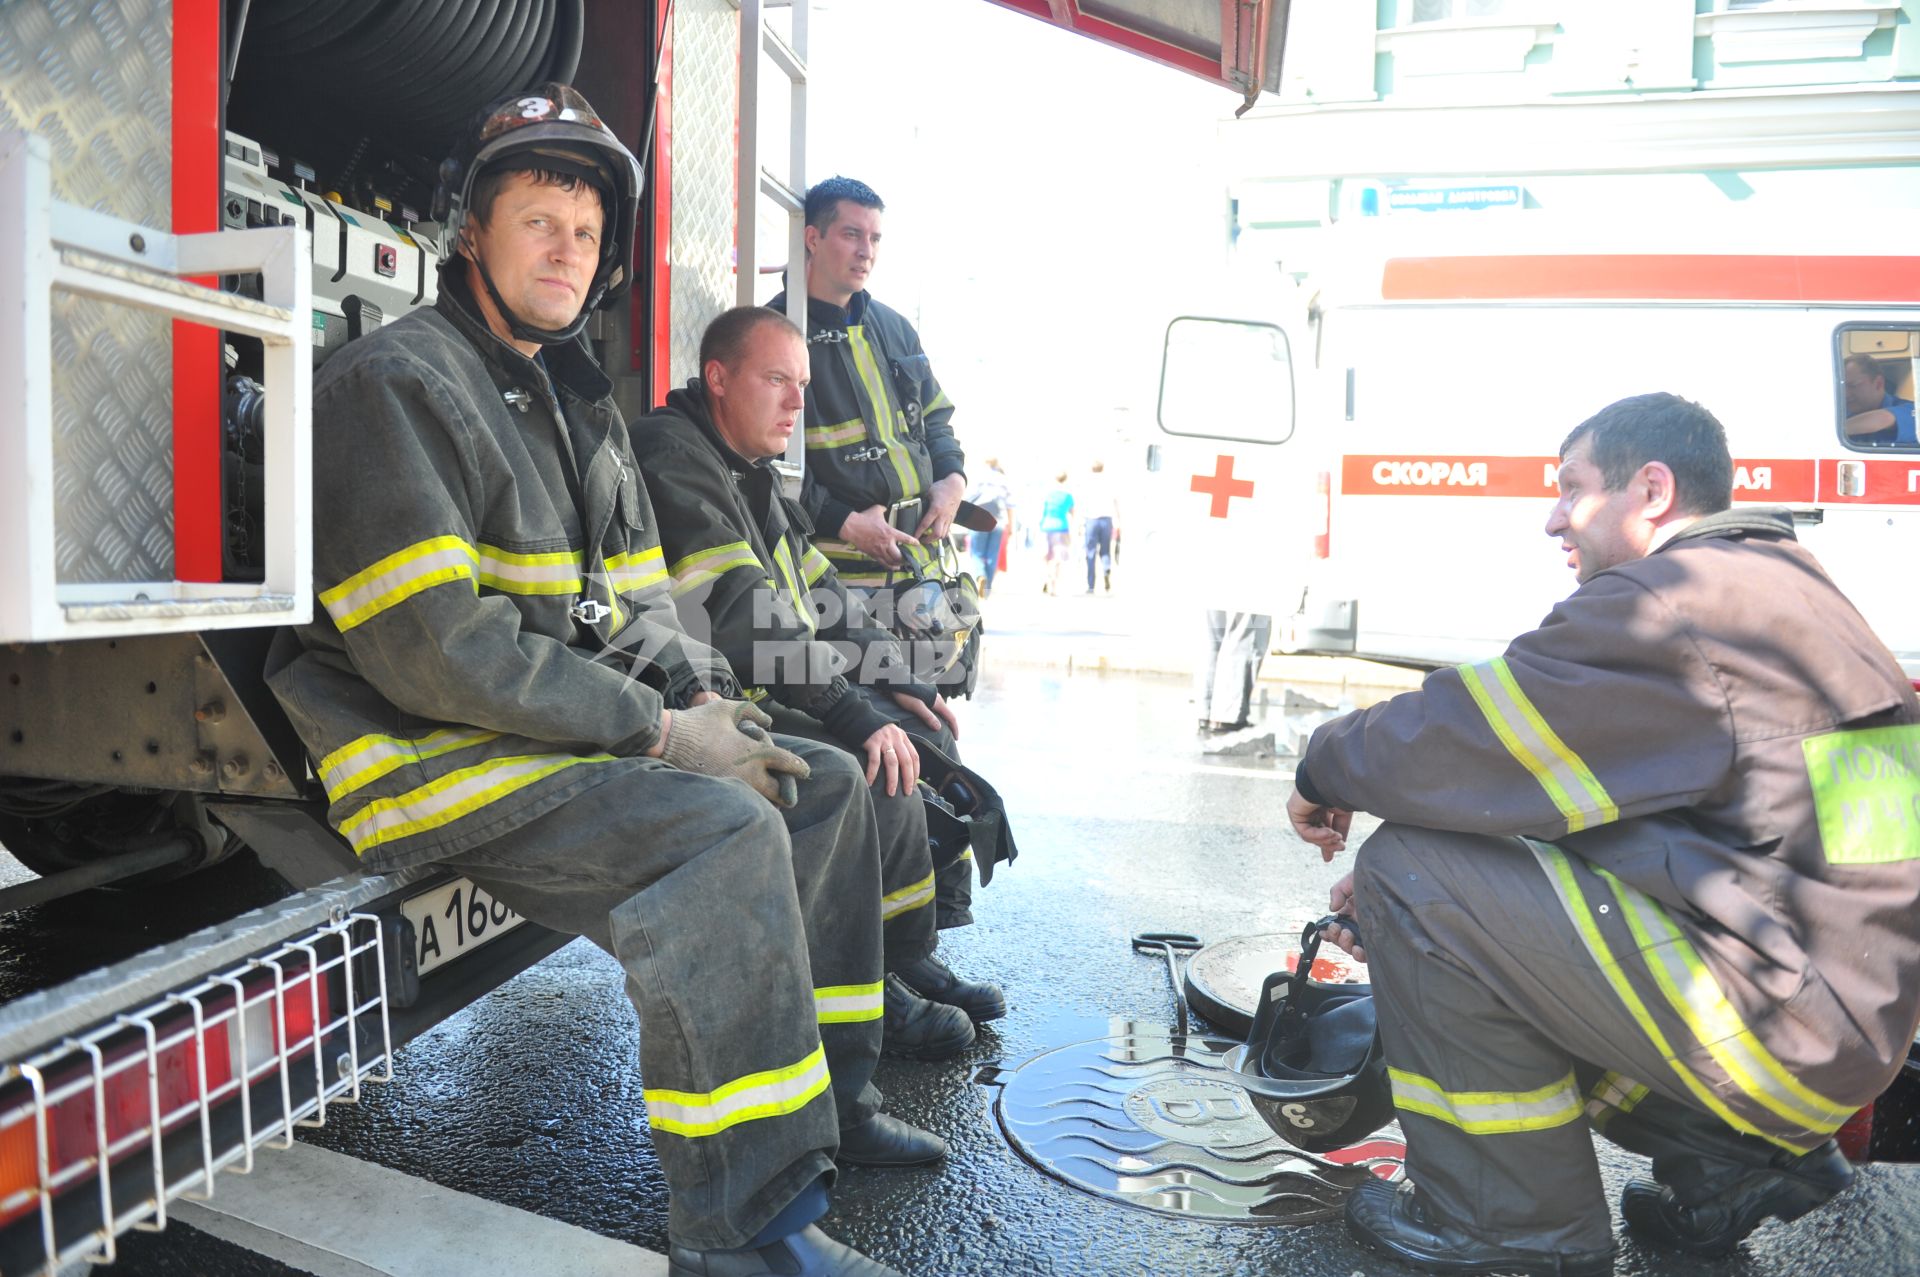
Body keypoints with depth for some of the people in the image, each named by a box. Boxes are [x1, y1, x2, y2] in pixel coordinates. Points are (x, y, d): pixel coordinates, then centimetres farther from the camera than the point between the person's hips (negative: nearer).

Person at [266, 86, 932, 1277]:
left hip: (580, 731, 9)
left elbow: (638, 593, 18)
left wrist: (704, 694, -3)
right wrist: (656, 730, -20)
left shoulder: (583, 401, 16)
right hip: (435, 753, -9)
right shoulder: (394, 384, -12)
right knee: (720, 833, -30)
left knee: (827, 785, 4)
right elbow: (430, 648, -22)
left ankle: (831, 1098, 13)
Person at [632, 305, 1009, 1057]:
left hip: (761, 692, 10)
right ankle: (874, 994, -8)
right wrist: (852, 711, -26)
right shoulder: (672, 456, -15)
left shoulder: (751, 471, 17)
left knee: (928, 736, 5)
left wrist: (892, 683, 5)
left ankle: (914, 956, 10)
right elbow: (740, 613, -25)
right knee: (877, 769, -25)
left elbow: (819, 592, 18)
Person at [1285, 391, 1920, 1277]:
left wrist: (1327, 770, 1)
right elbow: (1553, 776, 16)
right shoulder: (1768, 590, 17)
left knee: (1419, 879, -15)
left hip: (1778, 1020, -10)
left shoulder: (1673, 604, -16)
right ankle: (1734, 1151, 16)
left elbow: (1468, 739, -19)